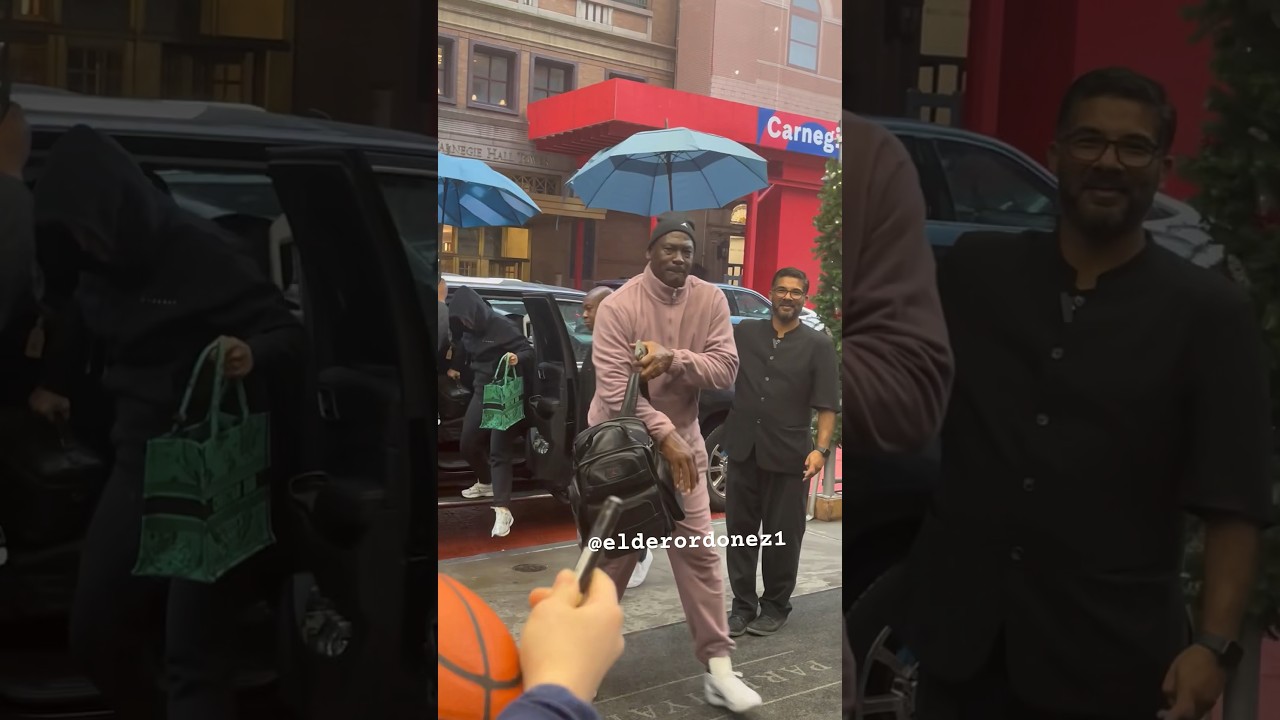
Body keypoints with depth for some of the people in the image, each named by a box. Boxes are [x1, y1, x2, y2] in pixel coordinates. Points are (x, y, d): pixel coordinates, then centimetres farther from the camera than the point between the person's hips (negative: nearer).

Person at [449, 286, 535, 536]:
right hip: (481, 393, 7)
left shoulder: (503, 327, -16)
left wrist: (517, 358, -37)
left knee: (499, 452, -13)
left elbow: (529, 351, -19)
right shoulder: (469, 331, 6)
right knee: (468, 444, 15)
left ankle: (503, 511, -16)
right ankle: (486, 483, 42)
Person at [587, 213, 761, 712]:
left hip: (682, 439, 3)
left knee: (699, 551, 1)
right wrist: (665, 436, -26)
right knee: (612, 553, 6)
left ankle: (718, 668, 6)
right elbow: (614, 389, -22)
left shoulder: (710, 300, -4)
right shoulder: (618, 306, -17)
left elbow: (726, 369, -11)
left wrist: (674, 358, -27)